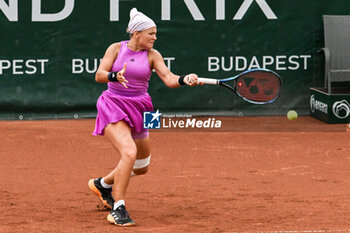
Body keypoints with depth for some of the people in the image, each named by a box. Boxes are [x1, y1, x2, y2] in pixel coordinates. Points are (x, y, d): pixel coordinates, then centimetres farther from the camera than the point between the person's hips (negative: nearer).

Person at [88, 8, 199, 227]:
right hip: (113, 106, -5)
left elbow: (169, 78, -11)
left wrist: (185, 79, -33)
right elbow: (99, 75, -9)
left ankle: (103, 184, 41)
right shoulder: (116, 49, -2)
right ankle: (118, 208, -21)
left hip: (138, 110, 5)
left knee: (142, 167, 14)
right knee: (129, 153, -28)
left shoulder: (152, 55, 1)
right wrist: (115, 76, -31)